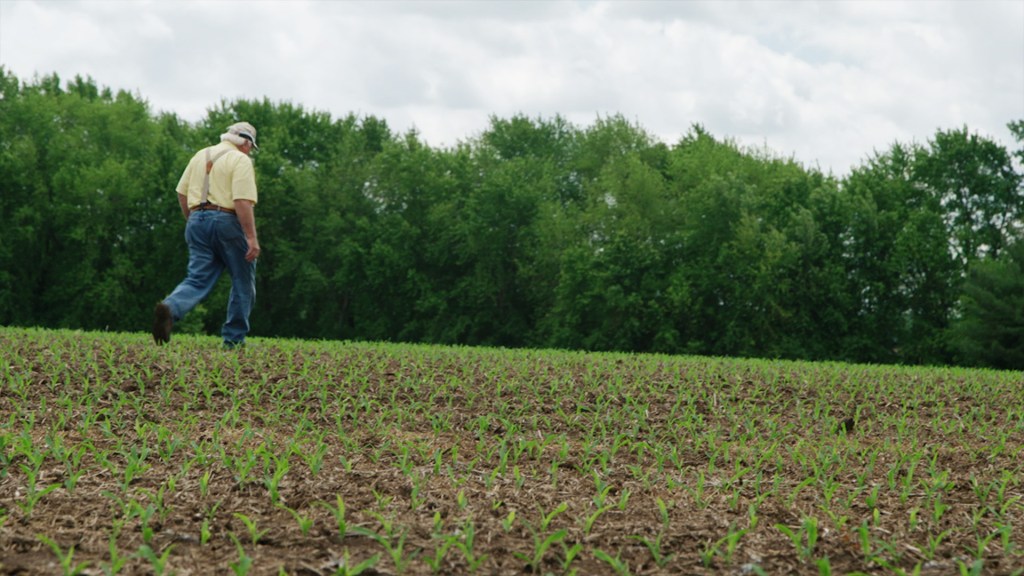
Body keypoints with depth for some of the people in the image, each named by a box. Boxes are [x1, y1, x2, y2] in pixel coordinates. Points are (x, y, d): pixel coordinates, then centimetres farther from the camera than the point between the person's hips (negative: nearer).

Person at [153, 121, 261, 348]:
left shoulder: (200, 155, 15)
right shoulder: (240, 160, -6)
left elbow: (181, 192, 15)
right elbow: (243, 201, -17)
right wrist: (251, 237, -18)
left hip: (197, 220, 6)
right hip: (227, 221, -6)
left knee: (198, 279, 2)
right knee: (243, 281, 10)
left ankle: (170, 308, -28)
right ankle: (234, 339, 10)